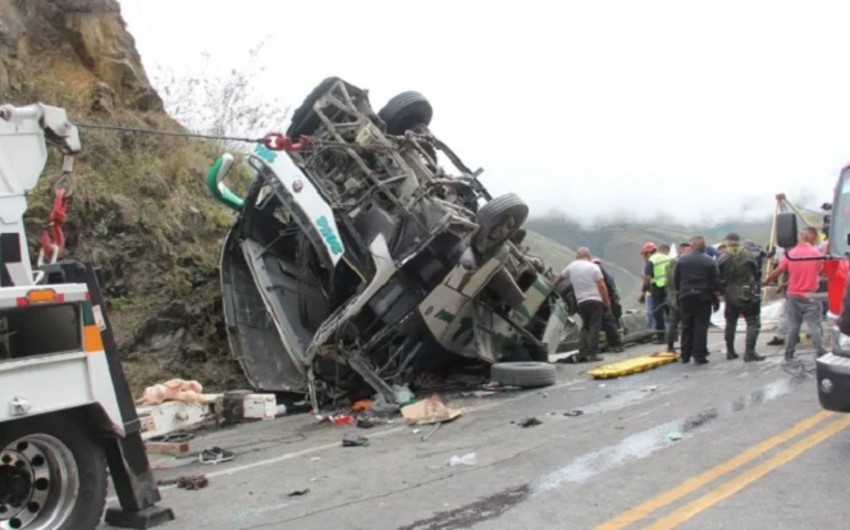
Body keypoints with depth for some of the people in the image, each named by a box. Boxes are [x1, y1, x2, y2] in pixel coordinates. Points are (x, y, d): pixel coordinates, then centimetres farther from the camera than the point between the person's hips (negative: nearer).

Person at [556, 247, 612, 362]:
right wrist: (607, 302, -2)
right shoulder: (593, 267, -2)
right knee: (594, 327, -4)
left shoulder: (571, 266, 9)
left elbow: (560, 278, 24)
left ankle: (582, 353, 5)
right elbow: (602, 286, -7)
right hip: (595, 301, -4)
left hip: (581, 302, 4)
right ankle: (592, 353, -10)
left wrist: (553, 285, 44)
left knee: (585, 327, 15)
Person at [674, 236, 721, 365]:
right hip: (703, 298, -2)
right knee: (701, 327, -1)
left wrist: (680, 293, 18)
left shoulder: (681, 261, 2)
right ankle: (699, 356, -4)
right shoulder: (709, 262, -4)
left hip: (686, 297, 2)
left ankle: (685, 355, 13)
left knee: (686, 327, 10)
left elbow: (676, 281, 6)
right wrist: (717, 299, 3)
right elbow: (715, 283, -4)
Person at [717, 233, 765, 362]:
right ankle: (749, 352, -10)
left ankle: (730, 352, 20)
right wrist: (755, 289, 14)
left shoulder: (722, 259, -4)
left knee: (730, 323, 15)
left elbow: (719, 279, -2)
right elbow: (757, 274, 0)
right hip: (748, 295, -2)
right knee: (753, 323, 1)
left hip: (730, 296, 2)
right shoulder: (749, 256, -5)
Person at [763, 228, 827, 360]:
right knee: (814, 326, 0)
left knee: (793, 326, 9)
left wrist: (763, 283, 12)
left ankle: (789, 354, 12)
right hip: (810, 296, -2)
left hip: (793, 296, 2)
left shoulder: (790, 254, -3)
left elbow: (776, 273, 0)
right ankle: (820, 353, -3)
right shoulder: (817, 254, -5)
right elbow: (819, 272, 7)